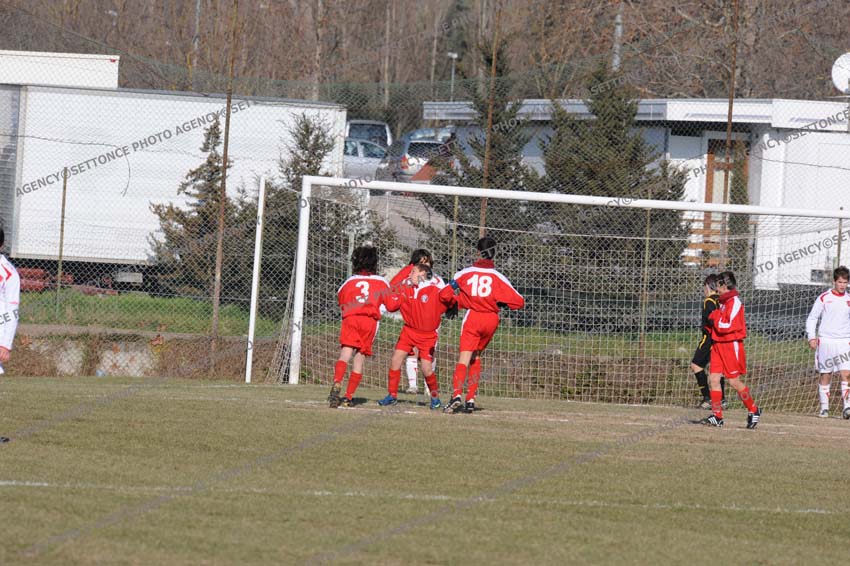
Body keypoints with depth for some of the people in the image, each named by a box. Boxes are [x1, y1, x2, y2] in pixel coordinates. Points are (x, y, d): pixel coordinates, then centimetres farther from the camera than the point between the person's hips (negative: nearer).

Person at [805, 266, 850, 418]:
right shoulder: (824, 298, 0)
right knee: (825, 375, 3)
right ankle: (824, 408, 11)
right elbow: (812, 318, 4)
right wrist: (812, 337, -7)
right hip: (826, 341, -2)